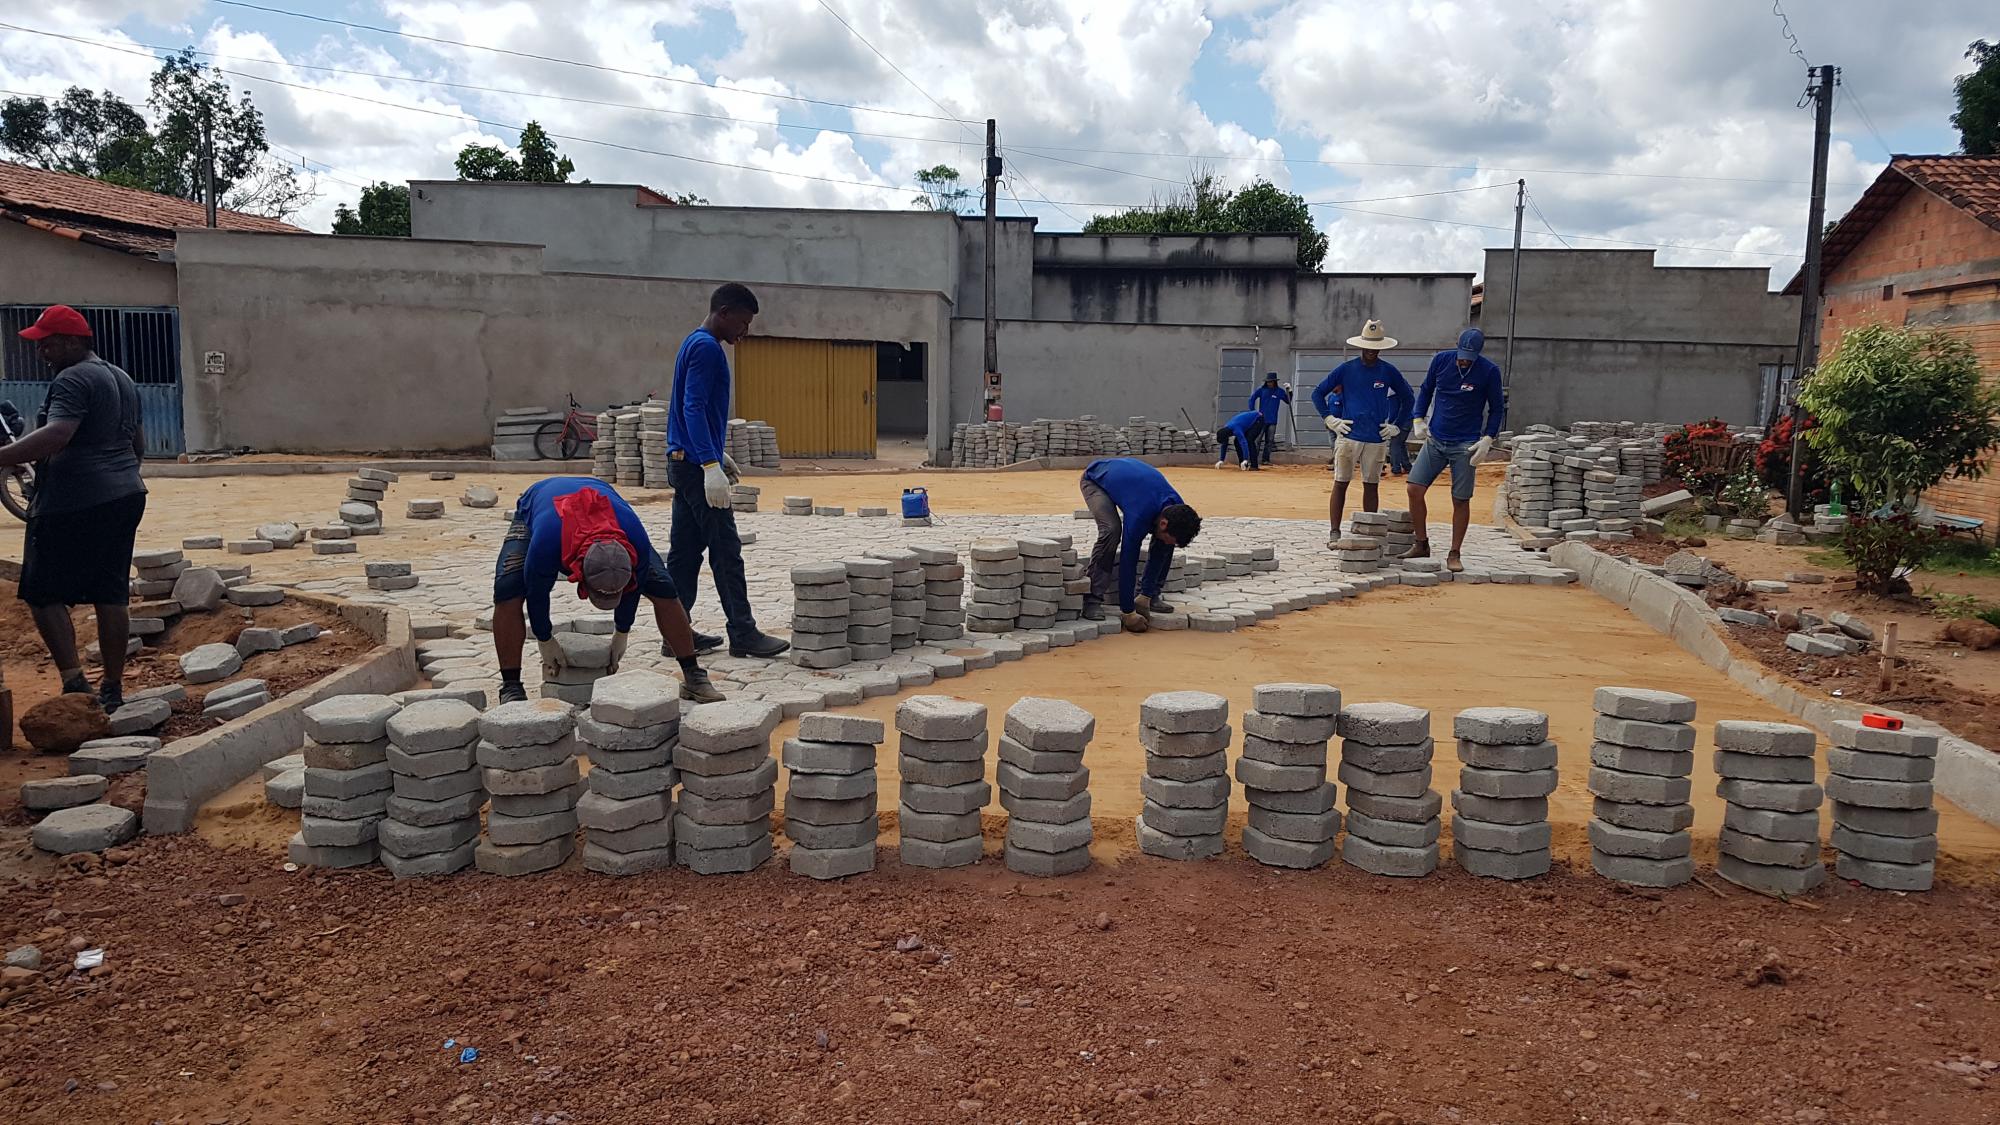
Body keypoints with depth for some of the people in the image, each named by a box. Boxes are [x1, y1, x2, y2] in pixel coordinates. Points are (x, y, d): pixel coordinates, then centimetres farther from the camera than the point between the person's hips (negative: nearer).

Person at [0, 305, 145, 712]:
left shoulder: (72, 380, -12)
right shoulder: (121, 379, 17)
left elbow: (55, 436, -28)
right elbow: (139, 445, 24)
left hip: (74, 504, -9)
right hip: (126, 496, 9)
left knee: (43, 593, 1)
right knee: (111, 595, 10)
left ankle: (74, 680, -9)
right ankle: (113, 690, 14)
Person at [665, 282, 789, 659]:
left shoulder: (696, 343, 18)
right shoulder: (707, 348, -13)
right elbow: (693, 409, -22)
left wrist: (717, 455, 29)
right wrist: (711, 464, -27)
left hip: (682, 464, 10)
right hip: (697, 465, -10)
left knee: (684, 551, 10)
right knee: (726, 550, -6)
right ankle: (743, 634, -2)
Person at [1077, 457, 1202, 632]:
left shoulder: (1177, 510, -23)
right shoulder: (1139, 515, -42)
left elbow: (1159, 555, -12)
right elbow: (1128, 563, -36)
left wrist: (1145, 597, -10)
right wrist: (1128, 613, -30)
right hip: (1095, 479, -6)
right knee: (1111, 530, -32)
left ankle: (1149, 595, 2)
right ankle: (1092, 600, -24)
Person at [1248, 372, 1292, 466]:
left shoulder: (1279, 391, 3)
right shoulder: (1261, 390, -1)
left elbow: (1288, 401, 8)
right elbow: (1252, 399, 4)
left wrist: (1289, 391, -5)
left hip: (1272, 421, 2)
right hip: (1261, 419, -2)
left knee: (1269, 440, 3)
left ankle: (1265, 459, 10)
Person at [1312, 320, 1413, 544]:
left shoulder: (1389, 371, 5)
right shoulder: (1346, 370, 1)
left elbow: (1407, 398, 17)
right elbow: (1318, 393, 7)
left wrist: (1397, 426, 9)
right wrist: (1331, 420, -1)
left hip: (1377, 439, 2)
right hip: (1348, 435, -1)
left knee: (1372, 485, 6)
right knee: (1340, 483, -2)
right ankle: (1334, 533, 0)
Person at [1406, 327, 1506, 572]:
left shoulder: (1489, 371, -8)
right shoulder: (1441, 360, -2)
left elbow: (1497, 408, 0)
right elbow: (1426, 390, 13)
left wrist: (1487, 439, -11)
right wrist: (1419, 420, 1)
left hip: (1466, 445, -3)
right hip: (1435, 440, 3)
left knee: (1461, 500, -1)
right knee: (1414, 489, -6)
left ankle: (1454, 555, 11)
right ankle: (1421, 544, 11)